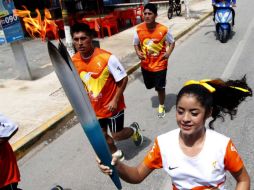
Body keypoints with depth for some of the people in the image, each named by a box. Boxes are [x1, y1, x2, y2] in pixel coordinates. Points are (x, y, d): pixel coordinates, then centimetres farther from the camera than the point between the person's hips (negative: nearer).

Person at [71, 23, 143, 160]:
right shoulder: (74, 61, -9)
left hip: (112, 105, -5)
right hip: (94, 107, 5)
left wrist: (115, 100, -19)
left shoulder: (107, 58, -25)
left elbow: (123, 79, -16)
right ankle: (116, 153, 47)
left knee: (116, 136, 9)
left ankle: (134, 129, 42)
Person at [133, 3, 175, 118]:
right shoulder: (139, 30, -11)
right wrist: (138, 53, -15)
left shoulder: (163, 30, -17)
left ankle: (161, 106, 31)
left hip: (160, 64, -3)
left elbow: (172, 42, -2)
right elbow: (136, 44, 5)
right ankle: (159, 89, 55)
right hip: (146, 64, 3)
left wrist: (168, 53, -19)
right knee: (149, 86, 19)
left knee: (160, 87, 5)